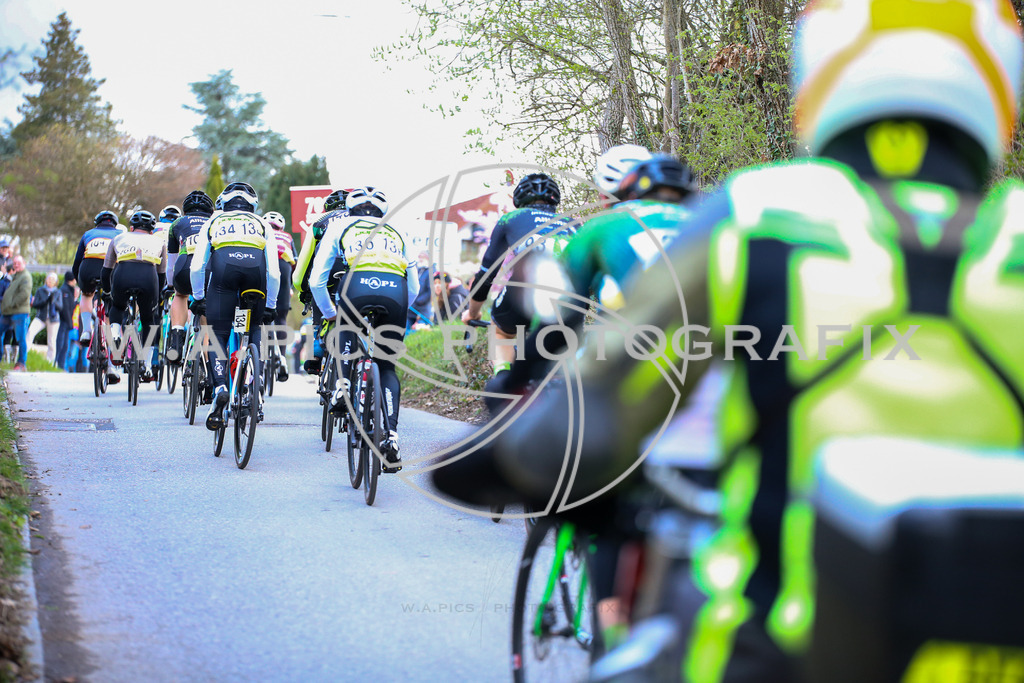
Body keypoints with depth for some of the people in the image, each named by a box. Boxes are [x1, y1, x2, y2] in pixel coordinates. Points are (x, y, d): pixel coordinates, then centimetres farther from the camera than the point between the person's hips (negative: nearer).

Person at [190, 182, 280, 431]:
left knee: (217, 335, 7)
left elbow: (197, 267, 18)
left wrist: (198, 298, 28)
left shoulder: (213, 223, 30)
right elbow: (274, 273, 19)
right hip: (255, 268, 1)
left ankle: (220, 387, -14)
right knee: (254, 333, 24)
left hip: (223, 270, -1)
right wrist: (270, 307, 25)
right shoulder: (262, 226, 30)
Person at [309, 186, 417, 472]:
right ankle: (391, 436, 0)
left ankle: (342, 386, 9)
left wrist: (329, 314, 37)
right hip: (395, 291, 2)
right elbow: (413, 288, 33)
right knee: (387, 367, 14)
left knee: (348, 327, 33)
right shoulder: (395, 233, 34)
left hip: (358, 286, -2)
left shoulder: (339, 226, 28)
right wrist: (394, 312, 48)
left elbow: (316, 280, 23)